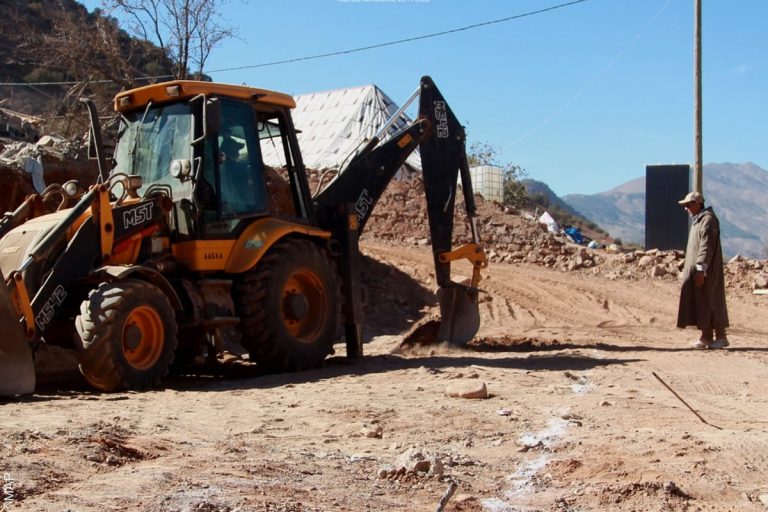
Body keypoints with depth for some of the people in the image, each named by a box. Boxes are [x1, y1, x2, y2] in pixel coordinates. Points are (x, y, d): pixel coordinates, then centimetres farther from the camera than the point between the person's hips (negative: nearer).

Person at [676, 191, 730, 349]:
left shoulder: (708, 219, -13)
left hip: (706, 270, -9)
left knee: (710, 302, -5)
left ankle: (721, 337, 1)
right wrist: (691, 270, 18)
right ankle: (706, 336, 10)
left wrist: (700, 269, -24)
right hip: (696, 269, 9)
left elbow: (707, 247, -20)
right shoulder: (698, 220, 17)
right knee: (700, 303, 7)